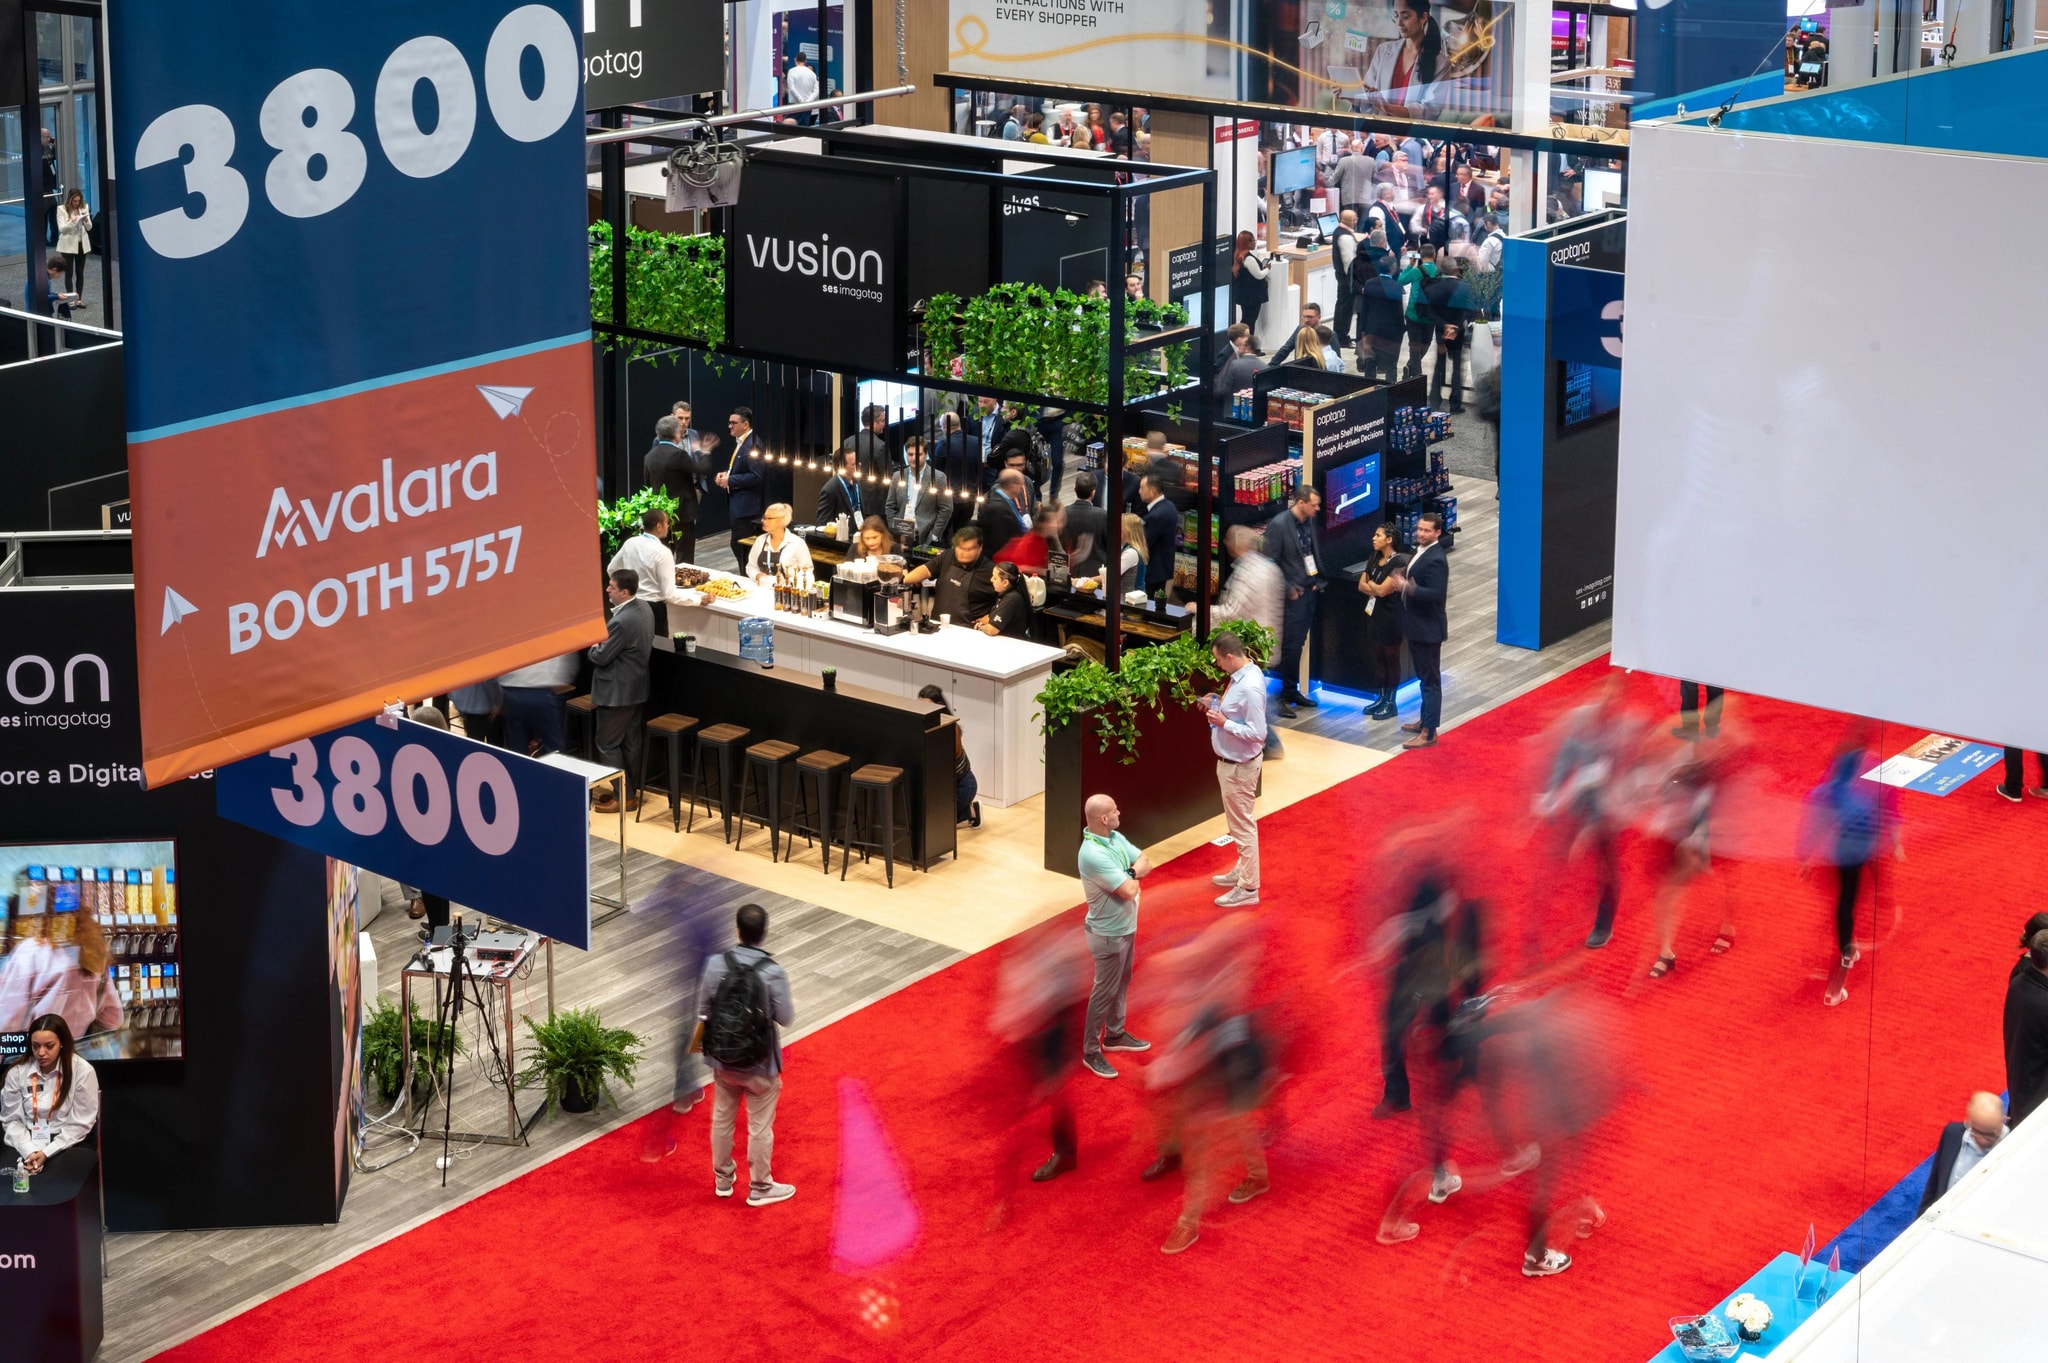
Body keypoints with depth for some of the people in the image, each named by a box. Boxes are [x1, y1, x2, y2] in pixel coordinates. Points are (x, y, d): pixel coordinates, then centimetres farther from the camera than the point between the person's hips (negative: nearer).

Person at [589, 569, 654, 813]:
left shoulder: (622, 621, -29)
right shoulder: (643, 608, 2)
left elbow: (601, 657, -22)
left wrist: (593, 644, -2)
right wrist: (604, 640, 5)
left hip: (617, 692, -10)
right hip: (635, 688, 10)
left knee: (607, 744, 3)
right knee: (630, 742, 16)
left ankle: (624, 796, 7)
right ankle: (628, 790, 25)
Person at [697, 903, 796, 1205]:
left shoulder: (716, 963, -13)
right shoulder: (773, 971, -23)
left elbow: (703, 1011, -4)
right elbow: (785, 1018, -14)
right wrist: (788, 1002, 7)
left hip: (722, 1059, 4)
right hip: (759, 1064, -4)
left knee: (722, 1118, 22)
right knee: (760, 1127, 12)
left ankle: (723, 1178, 38)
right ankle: (760, 1187, 26)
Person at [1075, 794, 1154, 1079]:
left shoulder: (1116, 838, -2)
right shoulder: (1093, 854, -33)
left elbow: (1146, 862, 2)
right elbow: (1129, 891, -32)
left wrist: (1129, 874, -19)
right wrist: (1133, 878, -9)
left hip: (1126, 927, 9)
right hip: (1109, 934, -9)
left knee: (1122, 984, 24)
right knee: (1105, 991, 3)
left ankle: (1114, 1035, 42)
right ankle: (1091, 1052, 16)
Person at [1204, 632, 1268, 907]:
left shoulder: (1250, 687, -29)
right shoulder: (1240, 674, 1)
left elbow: (1257, 733, -28)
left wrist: (1223, 723, -26)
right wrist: (1218, 708, 2)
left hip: (1239, 766, -10)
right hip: (1231, 761, 10)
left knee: (1242, 825, 1)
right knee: (1240, 821, 24)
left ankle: (1248, 889, 10)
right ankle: (1243, 870, 40)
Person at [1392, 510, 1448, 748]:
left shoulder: (1435, 559, -22)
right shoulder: (1420, 551, 9)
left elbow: (1437, 594, -29)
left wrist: (1407, 587, -29)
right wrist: (1403, 577, 3)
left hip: (1428, 629, -10)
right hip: (1416, 626, 10)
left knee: (1431, 680, -4)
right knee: (1424, 677, 21)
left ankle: (1429, 733, -1)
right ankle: (1425, 720, 33)